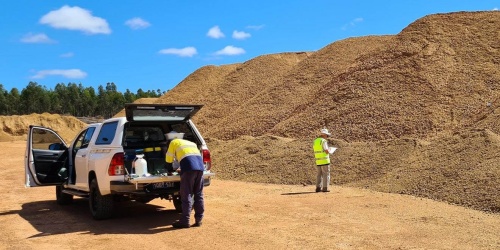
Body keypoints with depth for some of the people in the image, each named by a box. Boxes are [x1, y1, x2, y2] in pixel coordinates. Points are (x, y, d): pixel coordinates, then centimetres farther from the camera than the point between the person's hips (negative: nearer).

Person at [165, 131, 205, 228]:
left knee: (186, 195, -2)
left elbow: (169, 159, 19)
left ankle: (185, 221, 0)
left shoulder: (174, 142, 19)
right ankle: (198, 219, 15)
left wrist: (170, 170, 37)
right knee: (198, 194, 12)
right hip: (200, 165, 6)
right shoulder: (191, 143, 35)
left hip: (188, 166, -6)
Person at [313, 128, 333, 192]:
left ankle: (318, 188, 10)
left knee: (319, 174, 12)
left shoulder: (315, 141, 11)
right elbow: (327, 151, -17)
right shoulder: (324, 141, -12)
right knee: (326, 174, 0)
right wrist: (329, 150, 4)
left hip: (318, 160, 7)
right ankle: (325, 188, 0)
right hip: (325, 160, -7)